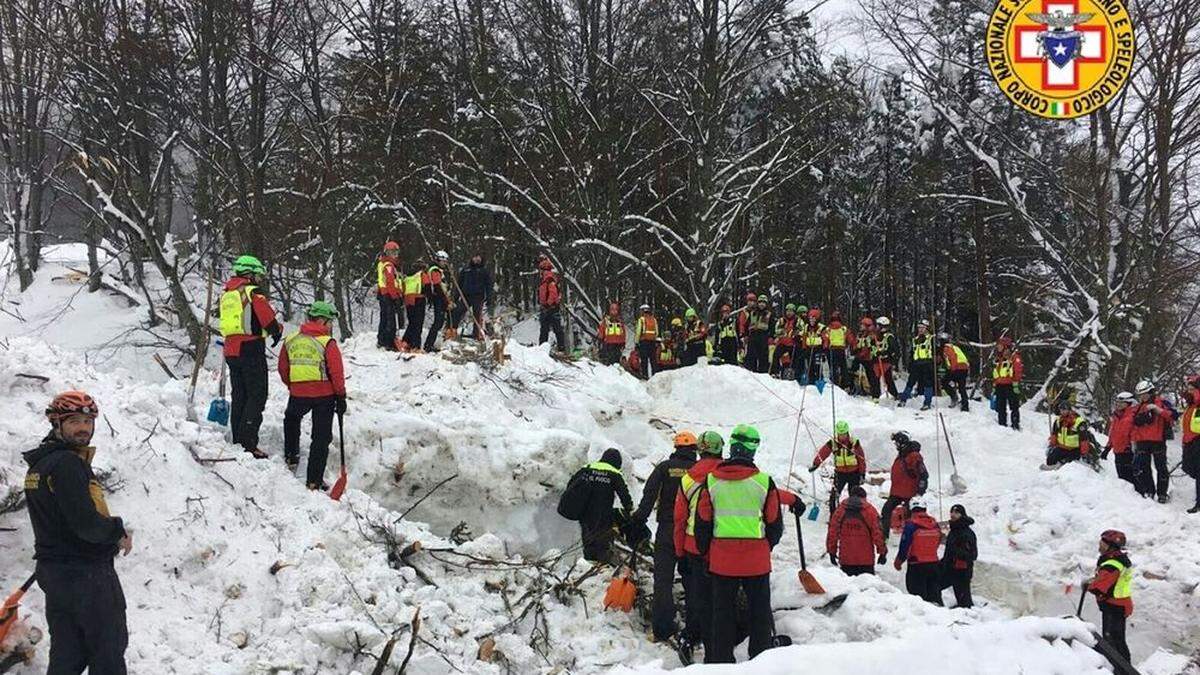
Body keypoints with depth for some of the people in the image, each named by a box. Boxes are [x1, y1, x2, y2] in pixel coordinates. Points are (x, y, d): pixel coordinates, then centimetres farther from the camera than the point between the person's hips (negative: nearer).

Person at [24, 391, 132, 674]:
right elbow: (86, 523, -26)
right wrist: (118, 531, -7)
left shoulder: (39, 463, 12)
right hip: (87, 573, -9)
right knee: (109, 650, 4)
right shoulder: (67, 464, -19)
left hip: (53, 573, 9)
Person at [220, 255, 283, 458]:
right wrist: (276, 331, 5)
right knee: (257, 396, -7)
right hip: (251, 349, -8)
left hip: (231, 350, 8)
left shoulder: (227, 294, 17)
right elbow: (266, 315, -13)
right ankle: (248, 443, -14)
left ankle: (237, 441, 16)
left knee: (239, 396, 14)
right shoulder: (253, 292, -8)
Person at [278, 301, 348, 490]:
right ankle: (314, 481, 5)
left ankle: (291, 457, 35)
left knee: (291, 419, 35)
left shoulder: (290, 340, 4)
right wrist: (341, 397, -4)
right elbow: (337, 373, -13)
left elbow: (282, 369, 12)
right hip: (324, 396, -3)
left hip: (298, 395, 4)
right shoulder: (328, 343, -10)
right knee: (321, 437, 5)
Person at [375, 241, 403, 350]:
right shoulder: (388, 265, -12)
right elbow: (390, 282, -20)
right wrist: (395, 297, -20)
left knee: (384, 319, 18)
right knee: (390, 320, -11)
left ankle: (381, 341, 26)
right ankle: (389, 343, -13)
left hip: (383, 295, 11)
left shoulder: (382, 264, 20)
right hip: (389, 295, -11)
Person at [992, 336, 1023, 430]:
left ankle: (1016, 426, -3)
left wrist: (1016, 384, -17)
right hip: (1000, 386, 8)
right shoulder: (997, 359, 21)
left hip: (1010, 386, -8)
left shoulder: (1014, 357, -3)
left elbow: (1018, 371, -11)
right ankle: (1002, 424, 15)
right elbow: (994, 374, 25)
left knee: (1014, 407, -5)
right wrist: (994, 386, 21)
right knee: (1000, 408, 8)